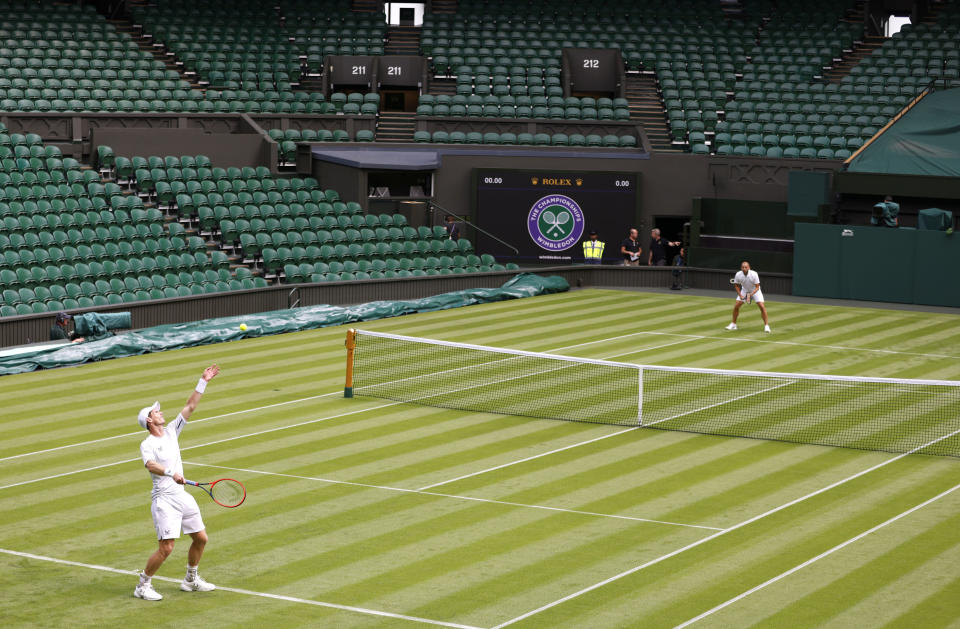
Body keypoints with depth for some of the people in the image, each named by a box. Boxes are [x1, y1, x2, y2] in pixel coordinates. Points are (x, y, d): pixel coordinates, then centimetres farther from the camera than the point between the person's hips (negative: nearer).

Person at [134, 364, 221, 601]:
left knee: (201, 538, 12)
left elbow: (190, 406, 10)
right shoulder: (147, 445, -9)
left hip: (182, 495, 7)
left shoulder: (171, 431, 10)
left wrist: (203, 382, 6)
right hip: (164, 499, -7)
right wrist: (170, 473, -47)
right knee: (166, 548, -12)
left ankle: (191, 580, 29)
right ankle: (142, 586, 3)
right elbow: (151, 465, -29)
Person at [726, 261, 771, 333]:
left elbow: (757, 287, -24)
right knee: (736, 306, -5)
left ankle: (766, 325, -9)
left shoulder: (754, 274, -31)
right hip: (744, 290, 3)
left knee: (762, 306, -18)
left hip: (755, 291, -3)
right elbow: (736, 286, -4)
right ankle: (733, 324, 13)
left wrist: (750, 295, -37)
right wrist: (740, 295, -16)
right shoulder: (738, 275, -23)